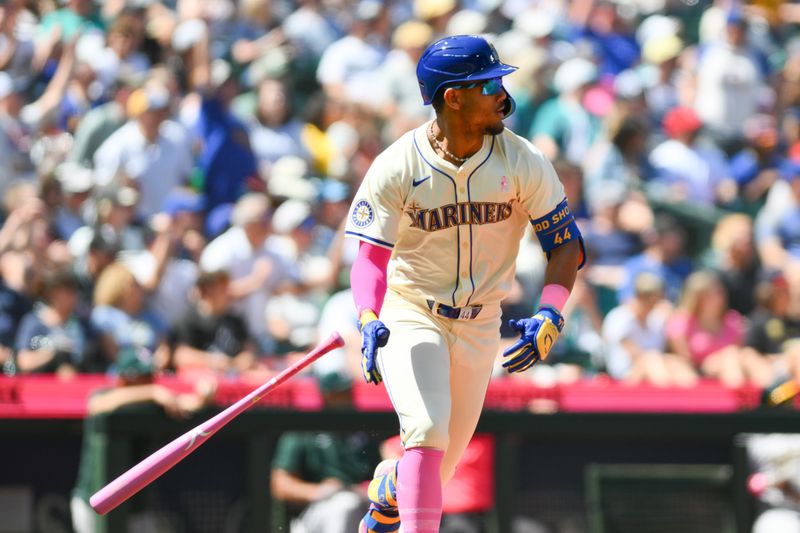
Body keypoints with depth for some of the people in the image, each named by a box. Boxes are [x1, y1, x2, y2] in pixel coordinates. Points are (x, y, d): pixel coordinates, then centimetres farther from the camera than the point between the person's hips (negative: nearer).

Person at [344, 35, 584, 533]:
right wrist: (369, 320, -36)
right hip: (411, 318, -3)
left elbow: (566, 243, -5)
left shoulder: (523, 163, -11)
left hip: (480, 325, 3)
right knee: (427, 429, -27)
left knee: (439, 469, 10)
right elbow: (371, 258, -17)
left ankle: (388, 488, 44)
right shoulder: (396, 168, -16)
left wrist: (550, 316, -21)